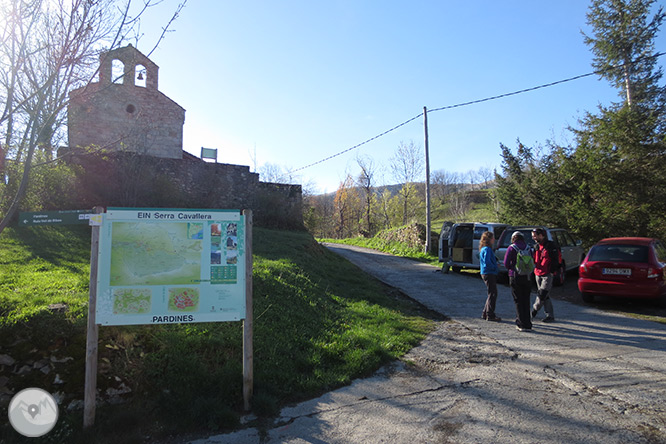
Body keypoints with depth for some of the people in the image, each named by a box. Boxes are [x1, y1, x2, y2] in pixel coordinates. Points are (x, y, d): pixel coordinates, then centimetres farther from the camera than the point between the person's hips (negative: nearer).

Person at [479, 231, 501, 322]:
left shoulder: (484, 249, 16)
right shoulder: (487, 249, -15)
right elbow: (487, 261, -25)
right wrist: (495, 268, -13)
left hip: (487, 274, 10)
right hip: (489, 274, -10)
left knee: (491, 294, 16)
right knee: (493, 294, -5)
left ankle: (485, 313, 21)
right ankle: (490, 315, -1)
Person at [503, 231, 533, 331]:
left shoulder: (511, 248, -7)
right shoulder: (528, 248, 5)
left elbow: (506, 263, -10)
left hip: (515, 277, -4)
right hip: (526, 277, 4)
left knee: (518, 301, 3)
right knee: (526, 301, 13)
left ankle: (523, 325, 1)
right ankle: (527, 324, 19)